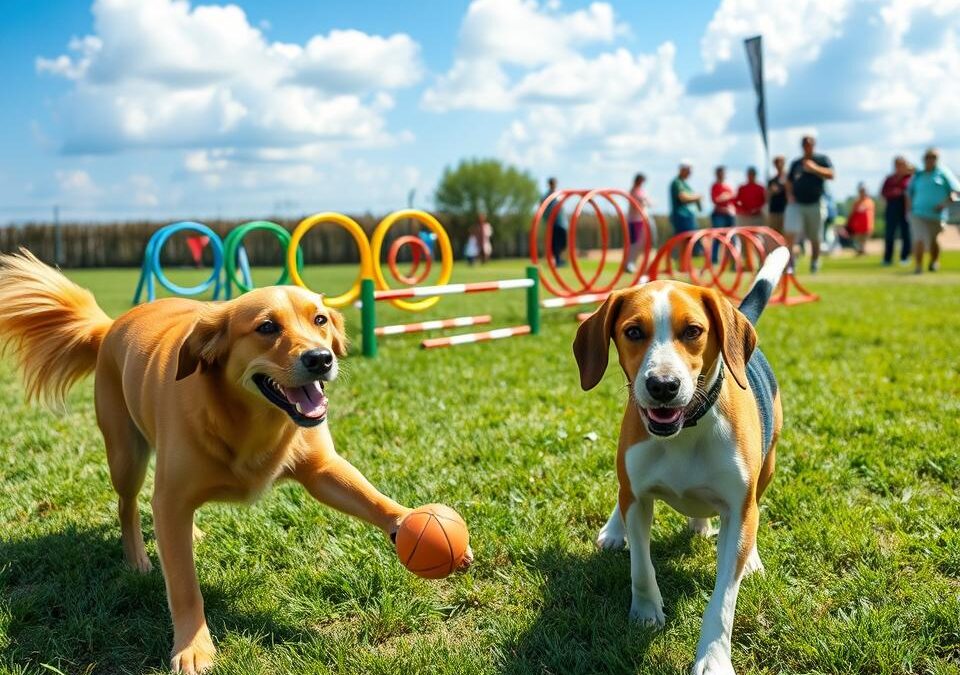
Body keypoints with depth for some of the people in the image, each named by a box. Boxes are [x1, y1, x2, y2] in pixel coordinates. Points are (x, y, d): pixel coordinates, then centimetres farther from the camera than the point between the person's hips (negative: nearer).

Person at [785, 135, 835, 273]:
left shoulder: (822, 159, 5)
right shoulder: (796, 163, 15)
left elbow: (830, 175, -10)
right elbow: (789, 181, 23)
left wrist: (814, 168, -22)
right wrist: (789, 194, 4)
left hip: (815, 204, -1)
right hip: (796, 204, 2)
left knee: (815, 238, 6)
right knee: (790, 233, -17)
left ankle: (814, 264, 23)